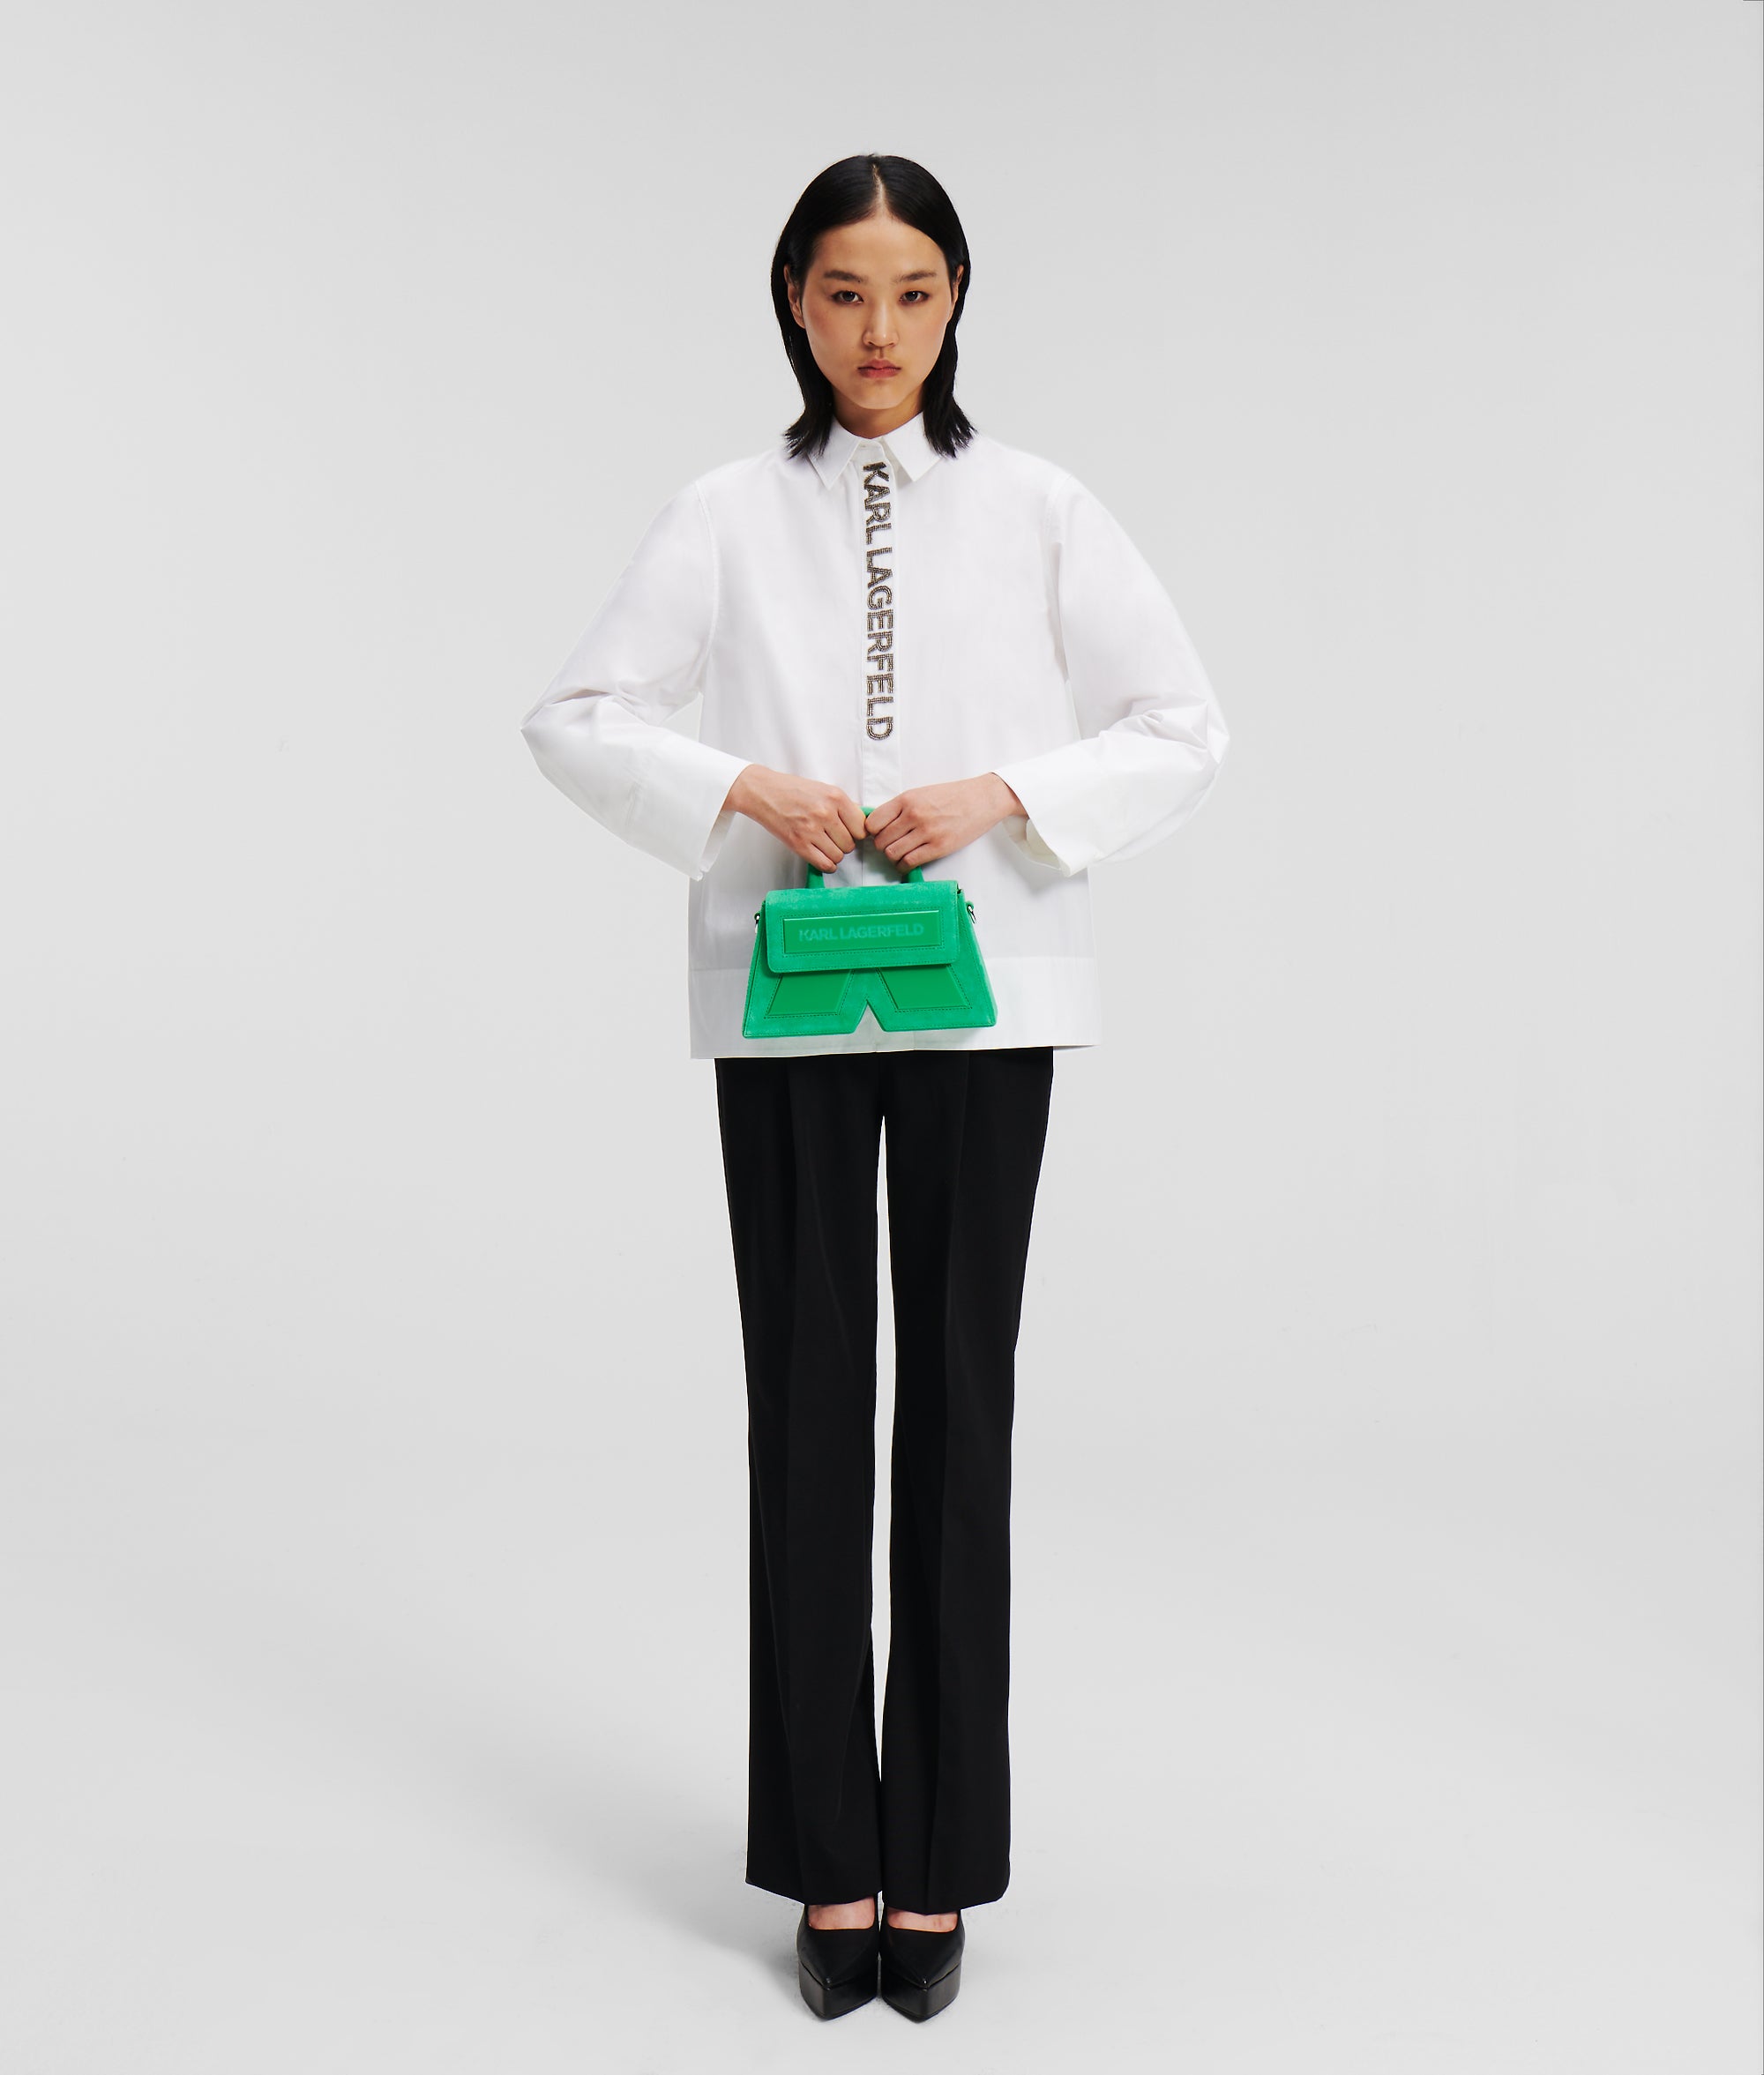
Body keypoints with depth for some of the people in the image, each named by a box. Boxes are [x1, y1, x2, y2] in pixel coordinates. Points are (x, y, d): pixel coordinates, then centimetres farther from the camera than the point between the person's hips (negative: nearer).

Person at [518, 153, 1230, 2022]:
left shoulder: (1039, 510, 6)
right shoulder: (726, 516, 7)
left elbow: (1184, 732, 4)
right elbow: (572, 715, 4)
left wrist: (1002, 796, -12)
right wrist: (744, 788, -12)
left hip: (982, 997, 0)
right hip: (786, 1001, 0)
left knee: (960, 1407, 3)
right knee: (806, 1402, 2)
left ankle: (939, 1861, 15)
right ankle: (831, 1859, 14)